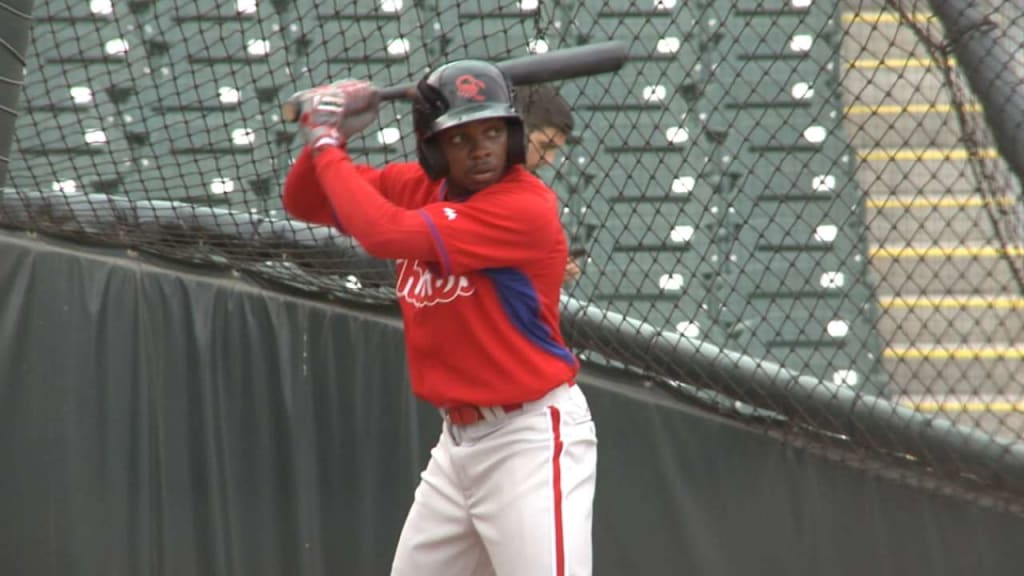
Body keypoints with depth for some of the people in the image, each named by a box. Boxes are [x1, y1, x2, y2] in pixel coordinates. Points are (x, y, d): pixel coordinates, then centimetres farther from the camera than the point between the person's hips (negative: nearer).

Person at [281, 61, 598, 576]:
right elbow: (304, 202, 13)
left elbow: (385, 233, -28)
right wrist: (327, 137, -7)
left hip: (531, 437, -8)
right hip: (457, 438, 8)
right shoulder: (416, 188, 4)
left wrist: (327, 145, -15)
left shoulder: (528, 206, -21)